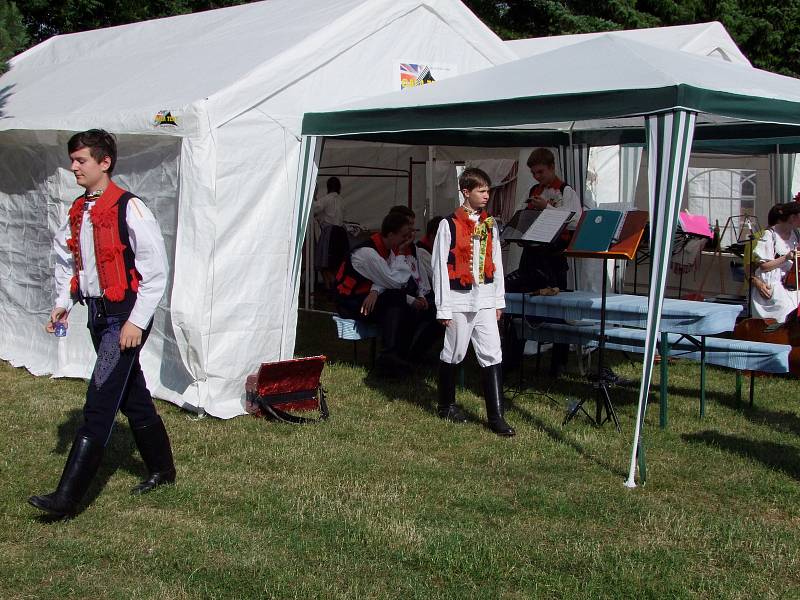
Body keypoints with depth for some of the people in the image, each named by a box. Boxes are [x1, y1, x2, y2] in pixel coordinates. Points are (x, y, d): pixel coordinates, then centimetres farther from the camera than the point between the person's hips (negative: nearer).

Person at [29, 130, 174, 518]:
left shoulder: (129, 209, -15)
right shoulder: (78, 211, 9)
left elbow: (155, 270, -15)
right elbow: (66, 256, 24)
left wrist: (137, 321, -17)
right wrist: (63, 302, 11)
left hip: (125, 317, -8)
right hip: (98, 314, 8)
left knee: (99, 405, -10)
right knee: (132, 398, 17)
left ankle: (67, 497, -9)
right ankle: (161, 469, 32)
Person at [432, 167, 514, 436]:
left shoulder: (489, 224, 10)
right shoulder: (449, 224, -6)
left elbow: (496, 263, 15)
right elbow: (440, 266, -7)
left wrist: (499, 300, 12)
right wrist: (443, 308, -8)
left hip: (485, 299, 4)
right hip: (460, 299, -4)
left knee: (492, 354, -2)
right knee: (453, 354, 7)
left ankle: (496, 416, -1)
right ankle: (446, 405, 27)